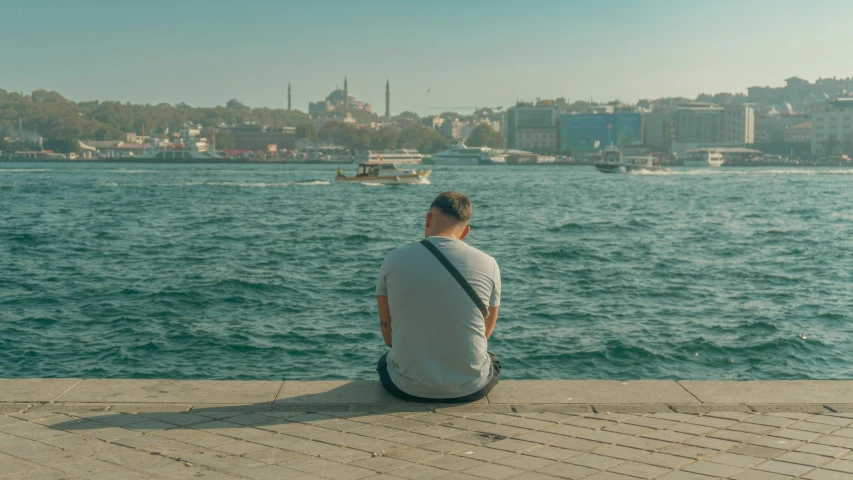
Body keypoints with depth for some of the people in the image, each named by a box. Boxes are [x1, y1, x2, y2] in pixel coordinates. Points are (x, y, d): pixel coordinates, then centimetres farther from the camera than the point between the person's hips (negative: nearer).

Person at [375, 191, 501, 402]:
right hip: (471, 389, 0)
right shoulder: (488, 265, -8)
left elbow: (388, 337, 0)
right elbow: (485, 332, 6)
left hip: (407, 388, 0)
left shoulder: (393, 260, -7)